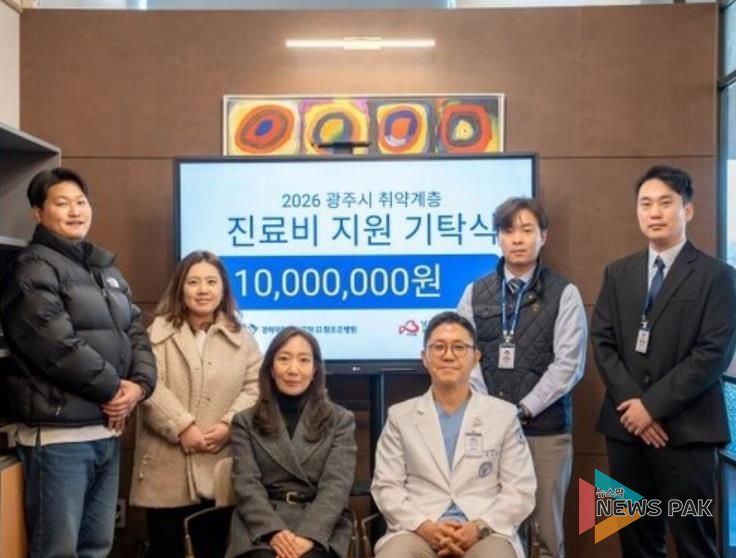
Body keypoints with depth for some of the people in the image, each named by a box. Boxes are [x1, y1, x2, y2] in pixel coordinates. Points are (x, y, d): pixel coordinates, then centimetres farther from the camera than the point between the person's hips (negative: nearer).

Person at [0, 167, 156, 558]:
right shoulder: (33, 270, -8)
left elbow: (136, 332, 13)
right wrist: (113, 388, -10)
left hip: (107, 431, 8)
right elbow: (58, 346, -19)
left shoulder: (105, 268, 17)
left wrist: (140, 384, -5)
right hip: (58, 436, -8)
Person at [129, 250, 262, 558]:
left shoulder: (241, 338, 12)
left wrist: (229, 425, -12)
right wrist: (182, 427, -17)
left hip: (222, 471, 2)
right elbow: (150, 387, -8)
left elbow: (255, 387, 3)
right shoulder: (159, 333, 2)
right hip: (168, 470, -2)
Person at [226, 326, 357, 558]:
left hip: (320, 529, 0)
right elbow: (246, 484, 2)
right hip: (261, 529, 1)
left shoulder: (340, 420, 12)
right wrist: (274, 531, -15)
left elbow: (336, 485, 0)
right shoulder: (245, 422, 13)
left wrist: (308, 535, -16)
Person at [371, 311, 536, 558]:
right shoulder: (400, 416, 12)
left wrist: (480, 527, -10)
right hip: (418, 531, 0)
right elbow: (386, 486, 7)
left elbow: (520, 489, 6)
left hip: (486, 533, 0)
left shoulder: (504, 414, 11)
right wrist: (423, 526, -10)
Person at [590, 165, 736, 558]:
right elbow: (602, 341, 5)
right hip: (626, 424, 4)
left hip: (685, 428, -4)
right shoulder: (618, 273, 12)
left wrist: (654, 405, -14)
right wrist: (630, 402, -9)